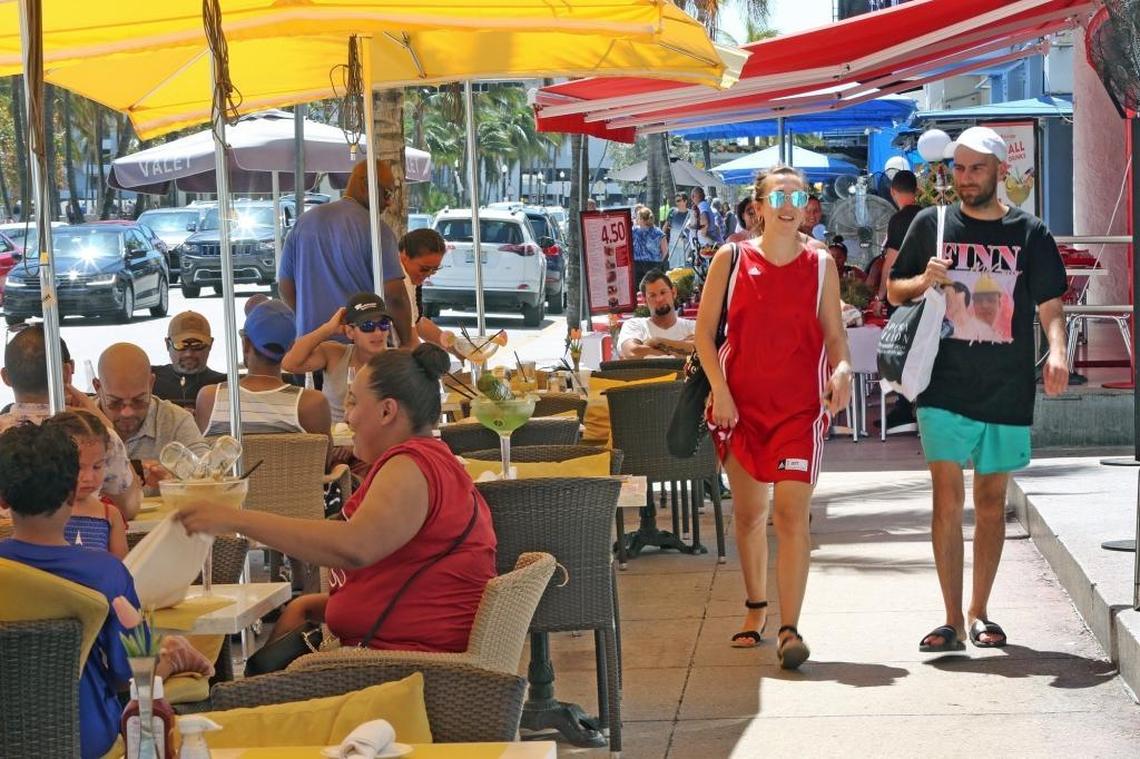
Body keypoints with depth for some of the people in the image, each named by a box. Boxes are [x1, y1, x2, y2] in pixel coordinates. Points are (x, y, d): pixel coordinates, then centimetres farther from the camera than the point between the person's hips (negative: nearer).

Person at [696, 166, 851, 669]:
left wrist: (842, 368, -15)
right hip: (741, 404, 1)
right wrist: (720, 391, -7)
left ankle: (789, 629, -11)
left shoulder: (821, 265, 4)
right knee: (748, 514, 12)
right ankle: (756, 609, 30)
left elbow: (834, 334, 7)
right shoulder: (731, 259, 2)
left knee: (792, 516, -11)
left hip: (799, 407, -1)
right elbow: (704, 331, 3)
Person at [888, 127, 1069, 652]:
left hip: (1007, 391, 1)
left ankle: (979, 613, 21)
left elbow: (1050, 305, 5)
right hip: (945, 387, -1)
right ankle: (952, 621, -5)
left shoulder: (1029, 234, 5)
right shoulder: (932, 225, 5)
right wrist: (924, 281, -9)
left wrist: (1056, 351, -14)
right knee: (947, 498, -8)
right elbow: (894, 291, 13)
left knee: (992, 502, 9)